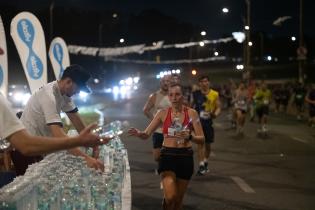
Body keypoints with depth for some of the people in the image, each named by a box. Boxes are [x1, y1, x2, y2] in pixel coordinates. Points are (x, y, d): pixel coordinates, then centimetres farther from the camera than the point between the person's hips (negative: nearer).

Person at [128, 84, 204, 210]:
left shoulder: (191, 113, -3)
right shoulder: (163, 113, -1)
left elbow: (201, 139, -4)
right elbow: (147, 134, -3)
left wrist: (189, 136, -24)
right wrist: (138, 133, -26)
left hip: (185, 158, 1)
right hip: (167, 156, -1)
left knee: (178, 199, 12)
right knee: (170, 197, -19)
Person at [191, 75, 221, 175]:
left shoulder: (215, 94, 0)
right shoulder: (195, 94, 1)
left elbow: (218, 107, 1)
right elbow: (191, 106, 11)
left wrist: (215, 114, -19)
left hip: (209, 121, 1)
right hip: (198, 121, -1)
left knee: (208, 144, 13)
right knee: (200, 143, -8)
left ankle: (205, 162, 34)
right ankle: (201, 165, -8)